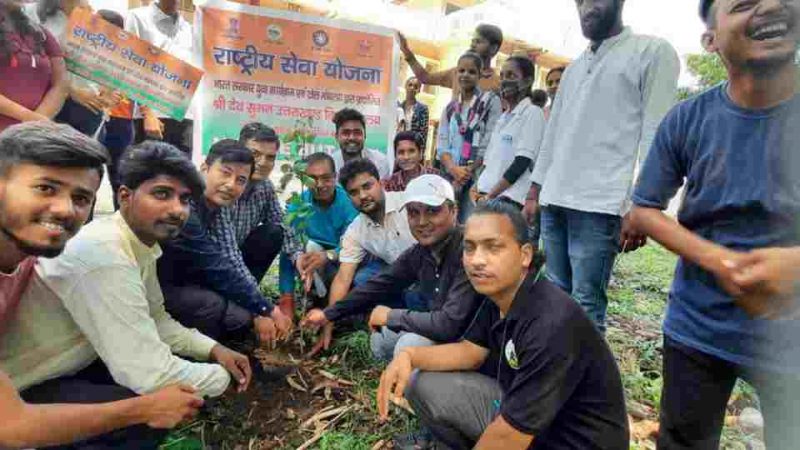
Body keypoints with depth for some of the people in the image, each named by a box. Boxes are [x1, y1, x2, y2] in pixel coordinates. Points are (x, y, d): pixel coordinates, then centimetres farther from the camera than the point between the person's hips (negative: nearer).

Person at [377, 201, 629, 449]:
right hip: (519, 406, 7)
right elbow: (471, 350, 5)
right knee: (423, 385, -1)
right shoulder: (500, 294, -6)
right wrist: (409, 356, -10)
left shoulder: (552, 326, -30)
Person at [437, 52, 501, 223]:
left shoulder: (491, 101, 3)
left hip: (477, 177, -4)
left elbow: (490, 143, -5)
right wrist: (453, 169, -12)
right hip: (451, 176, 4)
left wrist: (468, 171, -11)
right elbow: (441, 144, 6)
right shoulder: (450, 107, 16)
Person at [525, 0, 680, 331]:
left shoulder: (653, 52, 3)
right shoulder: (573, 68, 22)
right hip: (554, 201, 6)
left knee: (585, 304, -6)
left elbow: (655, 135, -6)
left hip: (599, 205, -6)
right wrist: (534, 191, 15)